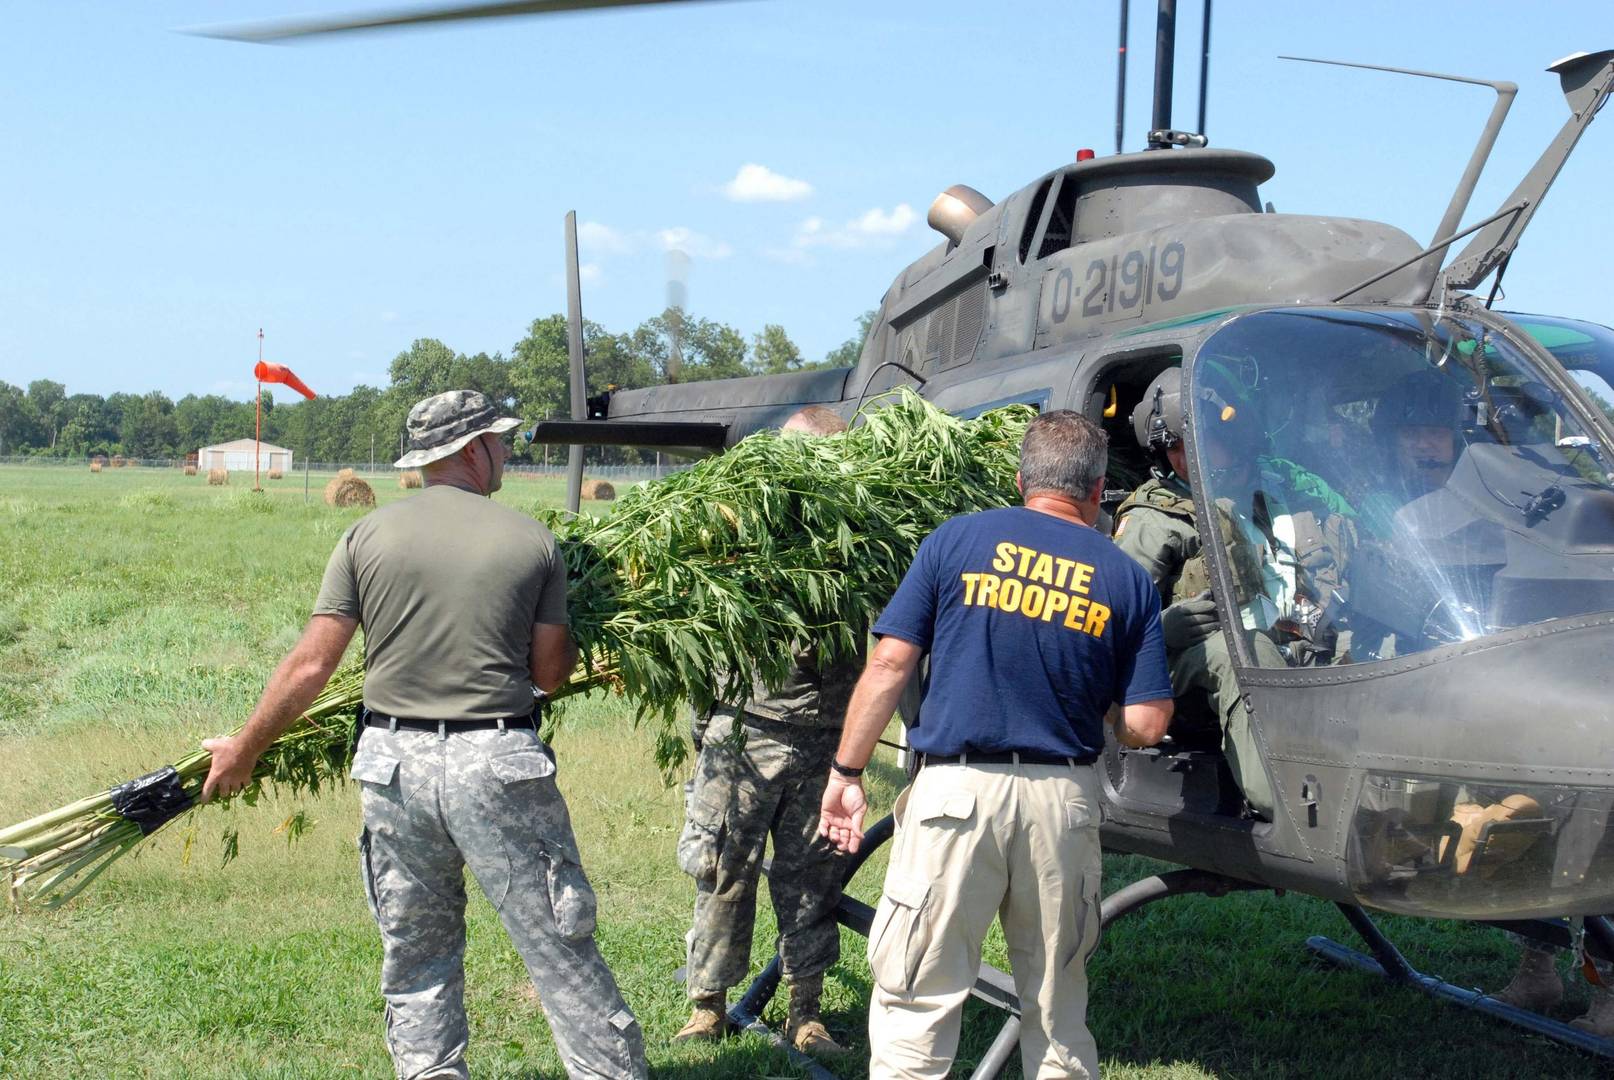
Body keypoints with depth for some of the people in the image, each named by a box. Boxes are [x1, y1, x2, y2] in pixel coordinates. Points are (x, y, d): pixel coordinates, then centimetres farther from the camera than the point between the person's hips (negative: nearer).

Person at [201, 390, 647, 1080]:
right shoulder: (532, 542, 0)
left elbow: (311, 666, 0)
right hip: (498, 763, -2)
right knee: (561, 950, 4)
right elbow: (549, 672, 4)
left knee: (416, 955, 16)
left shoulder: (368, 536, 2)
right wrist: (573, 638, 26)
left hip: (393, 764, 2)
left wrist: (241, 752, 11)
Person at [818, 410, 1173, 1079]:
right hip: (1064, 798, 2)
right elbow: (1146, 724, 2)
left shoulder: (957, 540, 3)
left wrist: (846, 773, 5)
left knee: (916, 1000, 3)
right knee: (1057, 1011, 16)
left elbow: (890, 664, -2)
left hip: (956, 790, -2)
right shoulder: (1127, 578, 7)